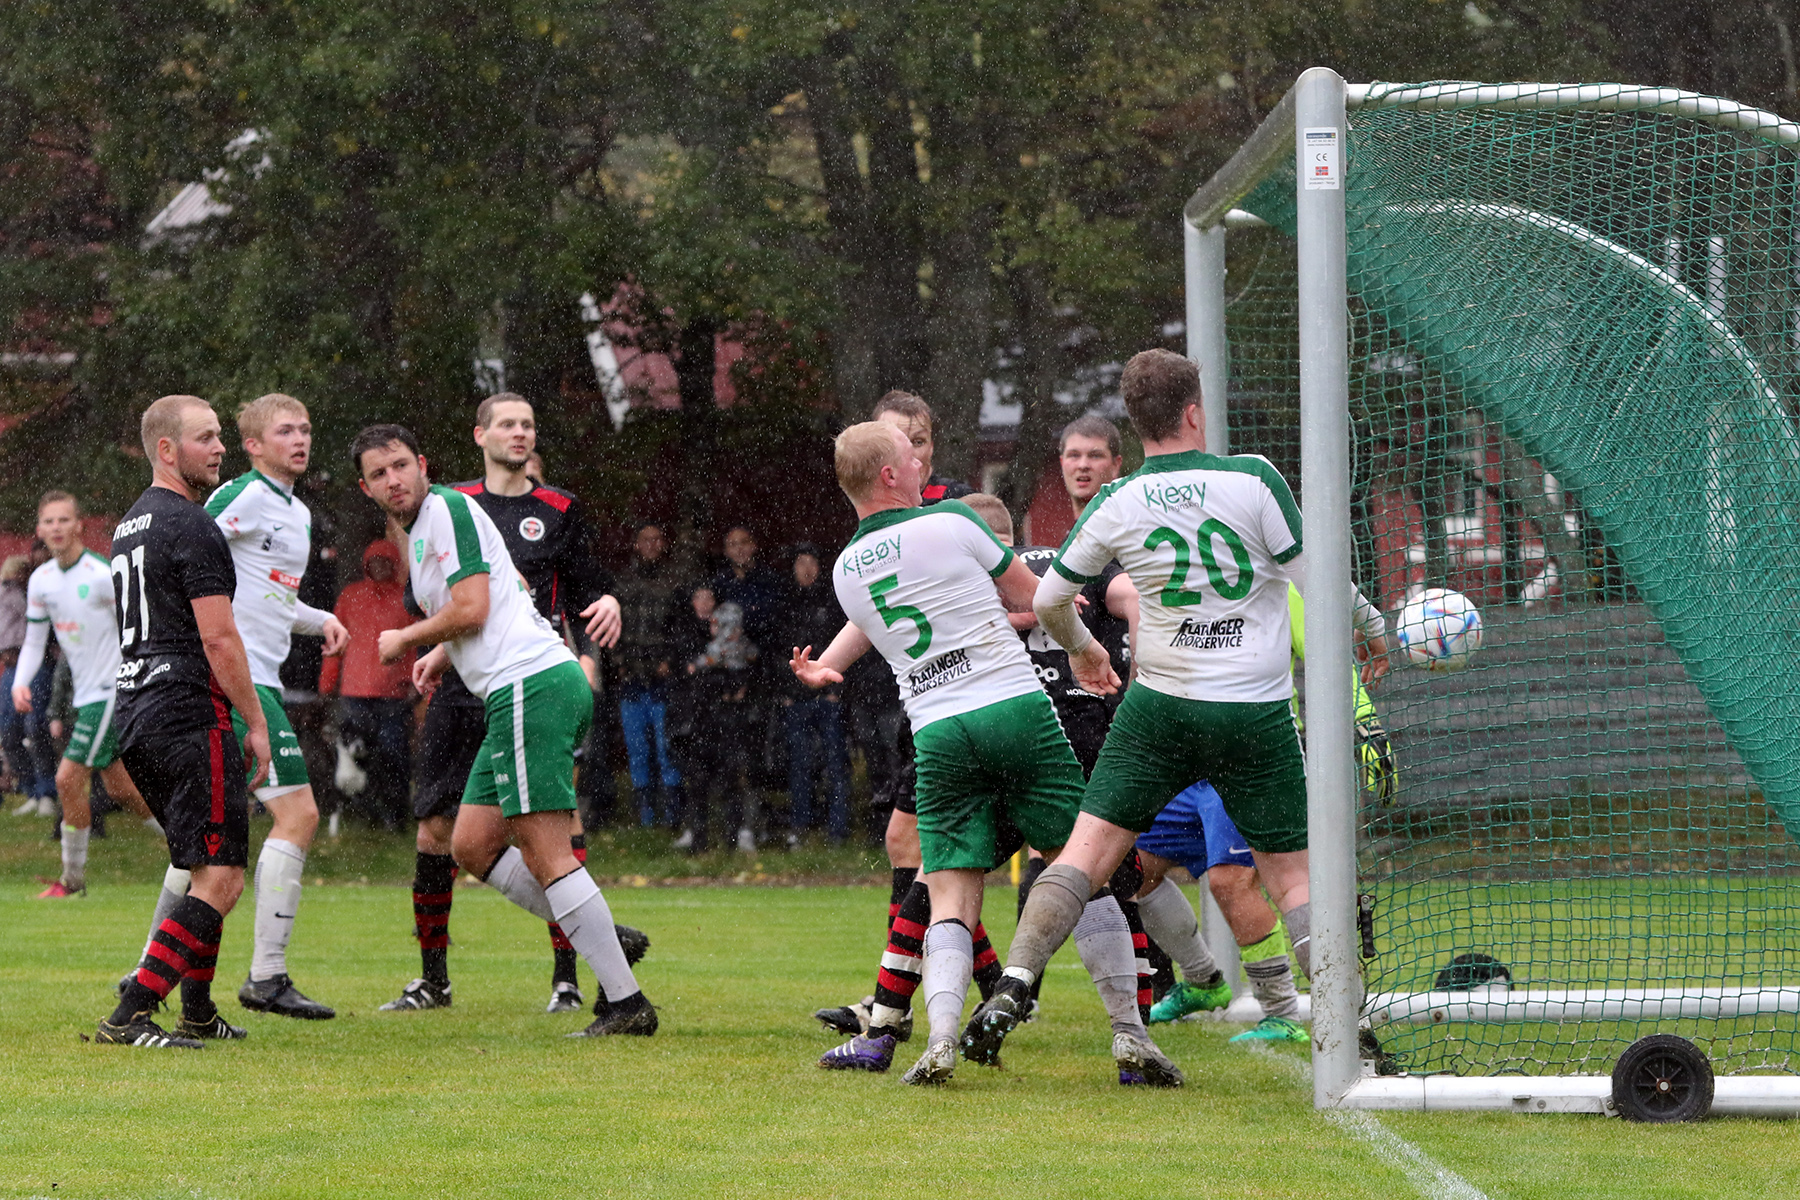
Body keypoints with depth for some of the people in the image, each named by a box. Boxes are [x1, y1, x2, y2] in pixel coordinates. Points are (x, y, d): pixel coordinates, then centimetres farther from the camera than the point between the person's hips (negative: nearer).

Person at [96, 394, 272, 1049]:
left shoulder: (131, 524, 19)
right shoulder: (191, 527, -12)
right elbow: (218, 637, -15)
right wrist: (256, 722, -9)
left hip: (134, 710, 10)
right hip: (189, 715, -10)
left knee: (201, 868, 21)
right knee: (220, 879, -11)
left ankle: (198, 1012, 22)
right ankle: (130, 1016, -19)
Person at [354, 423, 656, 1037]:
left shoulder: (448, 509, -6)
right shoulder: (415, 531, 23)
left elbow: (471, 610, -14)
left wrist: (405, 638, 2)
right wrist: (439, 656, 17)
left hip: (531, 684, -10)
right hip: (519, 693, 10)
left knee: (544, 853, -11)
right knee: (473, 845, 10)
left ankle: (626, 1003, -12)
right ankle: (604, 940, 11)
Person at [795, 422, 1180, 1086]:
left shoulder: (845, 571, 11)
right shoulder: (951, 523, -2)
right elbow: (1030, 595, 10)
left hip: (937, 733, 3)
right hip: (1017, 707, -3)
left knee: (951, 903, 3)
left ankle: (940, 1039, -21)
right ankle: (1129, 1033, 0)